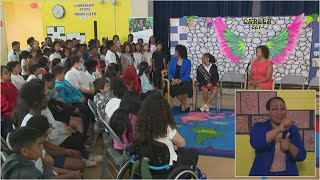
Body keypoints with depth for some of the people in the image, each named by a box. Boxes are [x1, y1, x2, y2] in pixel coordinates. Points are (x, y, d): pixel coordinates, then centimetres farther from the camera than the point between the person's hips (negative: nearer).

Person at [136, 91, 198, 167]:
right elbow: (182, 143, -13)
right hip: (168, 165, -6)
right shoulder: (167, 129, -30)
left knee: (181, 150, 30)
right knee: (193, 152, 21)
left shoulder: (142, 126, -14)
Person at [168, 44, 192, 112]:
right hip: (174, 80, 2)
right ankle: (185, 105, -7)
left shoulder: (187, 61, 1)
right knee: (175, 88, -31)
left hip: (184, 80, -1)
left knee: (185, 87, -35)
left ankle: (183, 104, -8)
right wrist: (173, 79, -15)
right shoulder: (173, 59, 8)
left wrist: (180, 80, -21)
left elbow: (187, 75, -4)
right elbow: (169, 72, 4)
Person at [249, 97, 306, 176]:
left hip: (288, 173, 2)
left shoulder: (293, 129, 3)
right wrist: (280, 129, -32)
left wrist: (289, 146, -21)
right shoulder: (259, 126, -5)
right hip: (262, 173, -2)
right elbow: (255, 143, -26)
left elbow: (301, 156, -2)